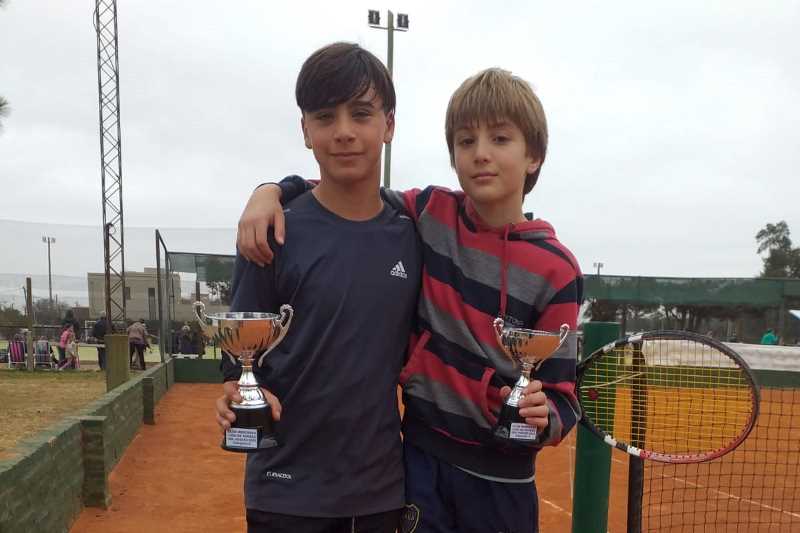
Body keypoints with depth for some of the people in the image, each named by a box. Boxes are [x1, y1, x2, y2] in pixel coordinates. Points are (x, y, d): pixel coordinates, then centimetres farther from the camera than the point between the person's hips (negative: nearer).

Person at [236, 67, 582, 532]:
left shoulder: (556, 271, -13)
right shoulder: (430, 214, -6)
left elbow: (560, 395, -9)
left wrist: (541, 417, -30)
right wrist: (273, 190, -11)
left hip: (499, 477, -1)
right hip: (421, 457, 1)